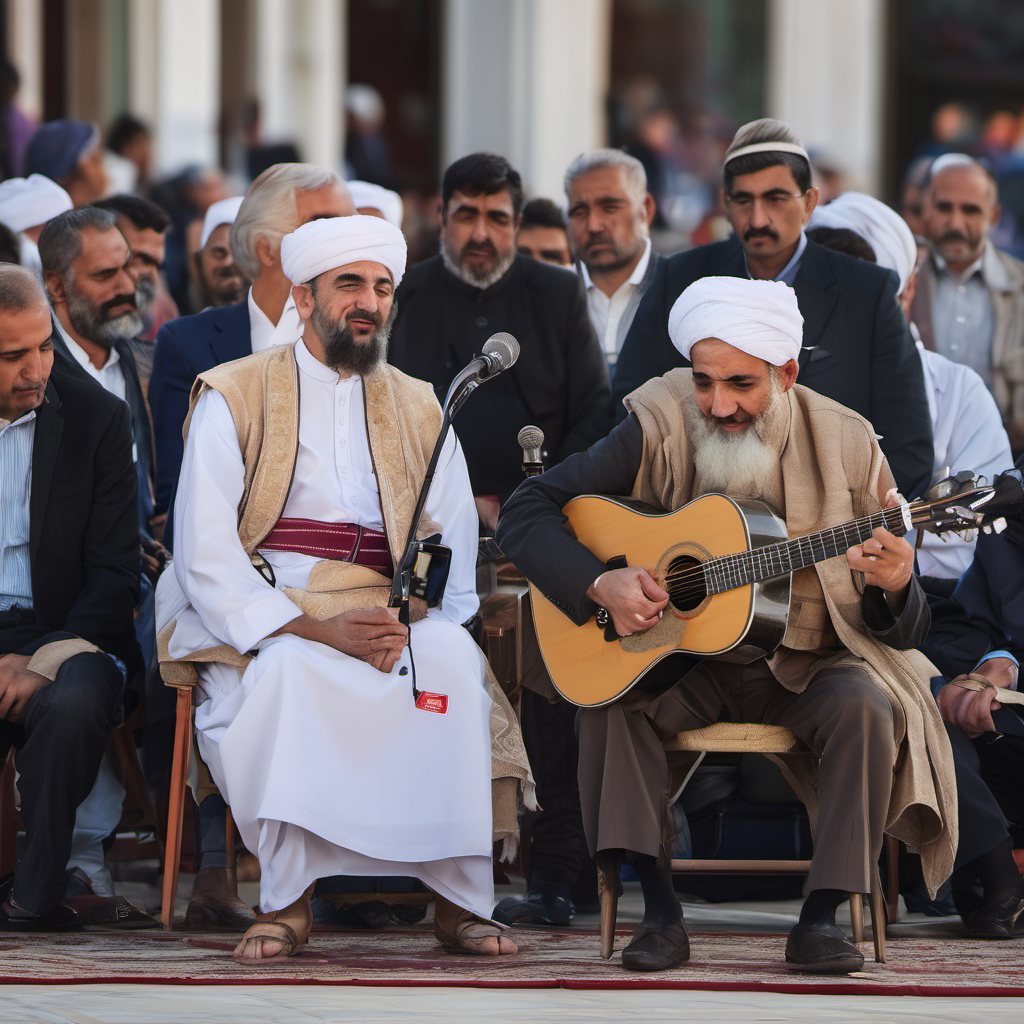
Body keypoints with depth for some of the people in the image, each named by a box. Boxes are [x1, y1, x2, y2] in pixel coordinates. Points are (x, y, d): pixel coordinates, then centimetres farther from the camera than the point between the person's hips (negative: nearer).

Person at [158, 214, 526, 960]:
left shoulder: (417, 409, 20)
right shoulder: (234, 396, 7)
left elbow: (455, 547, 10)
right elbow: (205, 555, -4)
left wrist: (409, 627, -12)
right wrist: (315, 629, -17)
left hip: (387, 621, 3)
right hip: (258, 624, -3)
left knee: (454, 657, -30)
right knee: (292, 672, -38)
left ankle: (460, 899, -27)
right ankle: (286, 900, -26)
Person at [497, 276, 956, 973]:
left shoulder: (846, 447, -9)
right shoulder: (661, 431, -9)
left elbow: (901, 633, -6)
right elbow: (524, 512, -8)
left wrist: (894, 588, -31)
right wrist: (600, 584, -23)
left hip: (805, 663, -1)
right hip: (682, 660, 1)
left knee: (867, 706, -30)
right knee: (612, 701, -27)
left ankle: (822, 917, -22)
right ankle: (661, 912, -22)